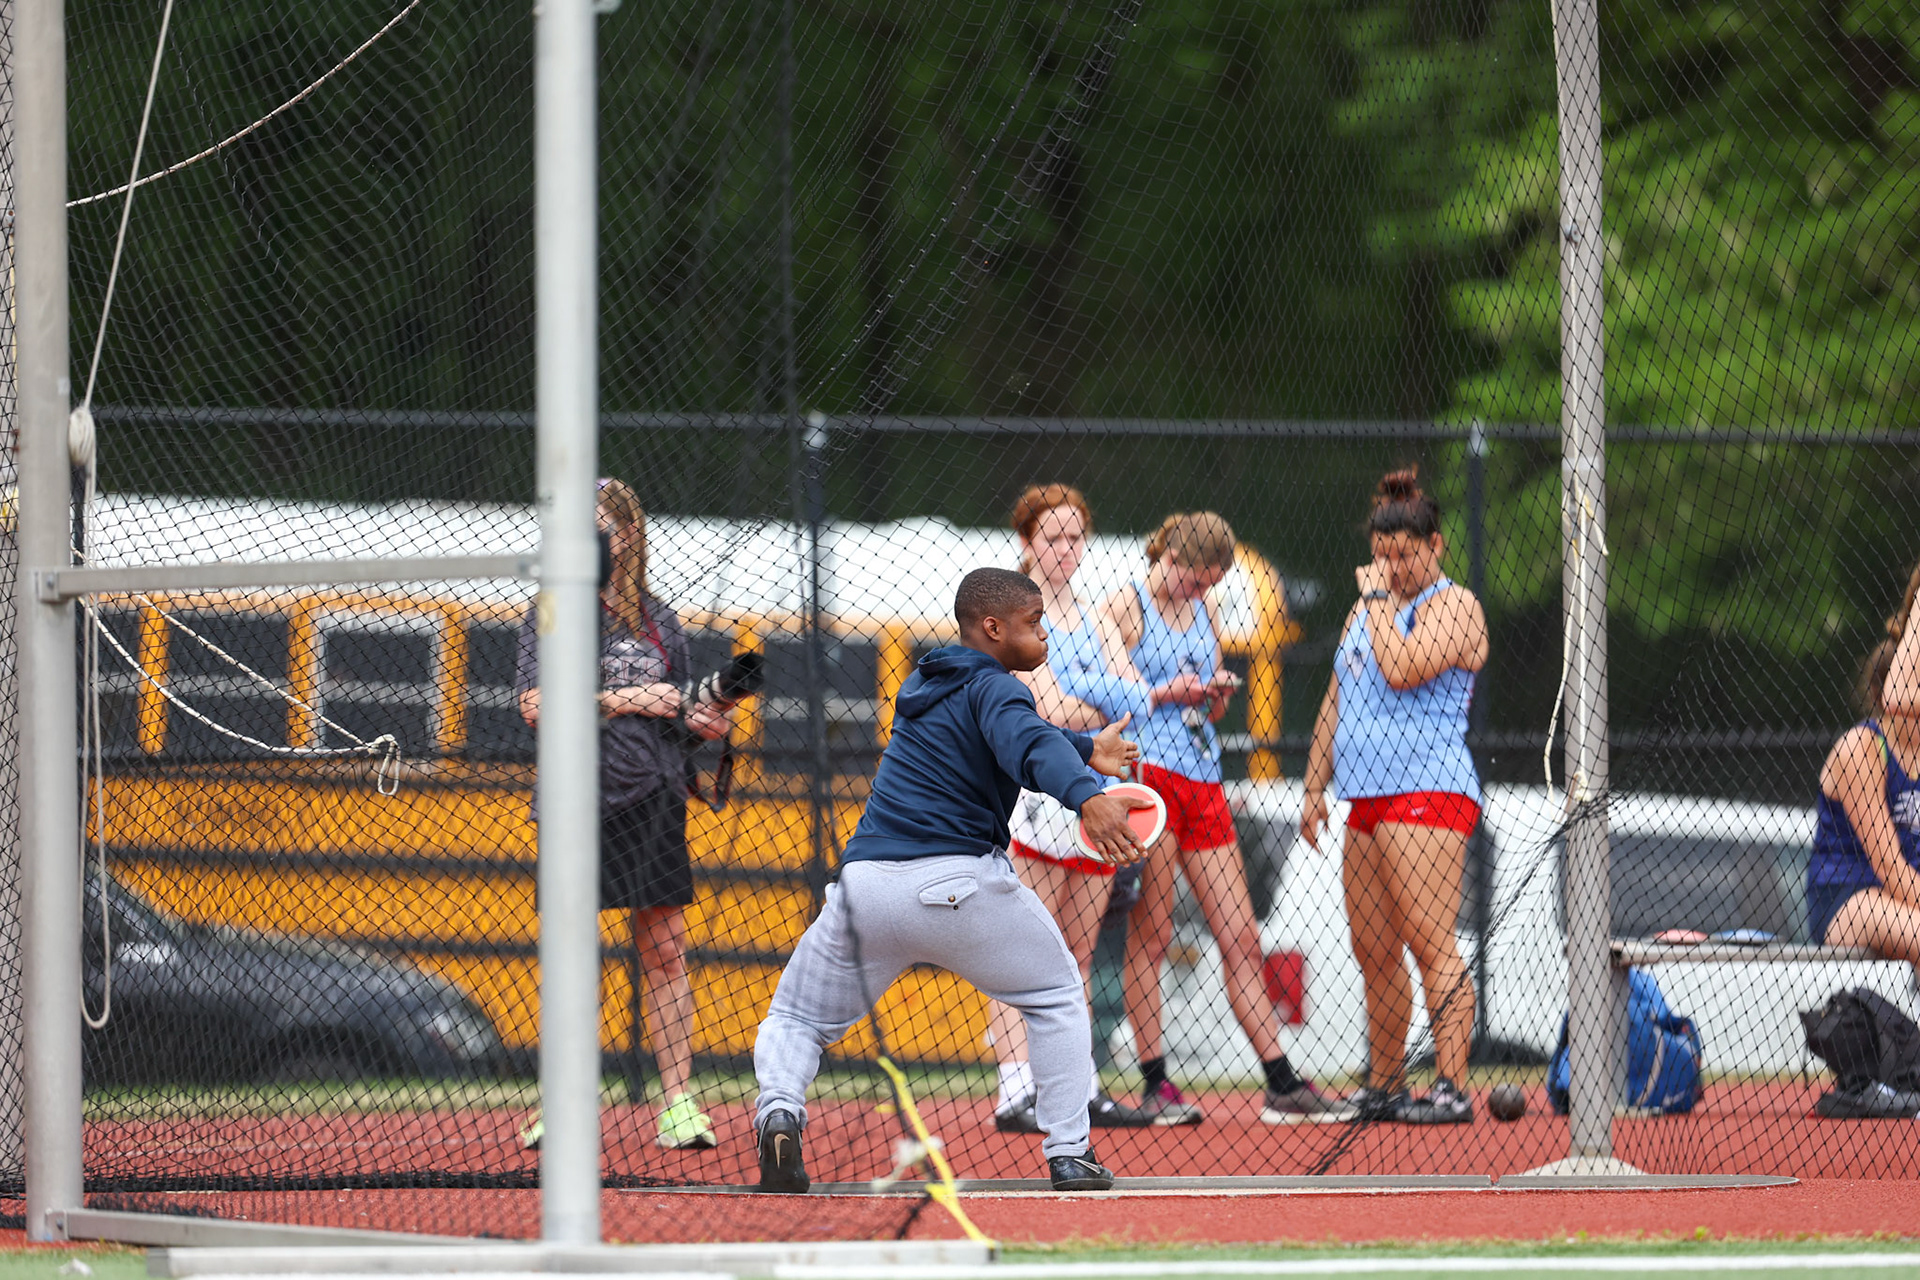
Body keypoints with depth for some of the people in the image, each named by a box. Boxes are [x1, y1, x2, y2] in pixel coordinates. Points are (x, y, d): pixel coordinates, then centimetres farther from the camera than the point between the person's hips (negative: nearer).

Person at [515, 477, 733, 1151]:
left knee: (665, 952, -1)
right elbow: (534, 704, -9)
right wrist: (620, 700, -16)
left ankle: (677, 1104, -1)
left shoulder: (659, 621, 13)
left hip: (652, 801, 3)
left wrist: (702, 723, 0)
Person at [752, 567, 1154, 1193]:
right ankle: (1068, 1154, 9)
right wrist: (1086, 797, -43)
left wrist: (1085, 751, 43)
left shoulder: (926, 683, 23)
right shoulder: (992, 688, -3)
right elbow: (1027, 746, -26)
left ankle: (778, 1109, -14)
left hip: (866, 884, 6)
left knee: (796, 1022, 18)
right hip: (959, 882, -6)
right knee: (1056, 997, 18)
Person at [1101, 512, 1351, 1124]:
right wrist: (1171, 691, -24)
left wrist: (1217, 692, 2)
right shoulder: (1125, 607, 0)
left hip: (1203, 782, 7)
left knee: (1241, 938, 4)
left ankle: (1282, 1084, 3)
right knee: (1149, 935, -5)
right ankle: (1154, 1083, -2)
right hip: (1148, 773, -7)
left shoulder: (1201, 611, 19)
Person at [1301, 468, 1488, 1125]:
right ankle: (1384, 1088, 16)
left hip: (1428, 794, -9)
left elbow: (1402, 669, -22)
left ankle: (1451, 1088, -17)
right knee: (1374, 953, 9)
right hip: (1369, 801, 9)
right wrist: (1315, 787, 20)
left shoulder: (1451, 605, -5)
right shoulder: (1367, 608, 22)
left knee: (1431, 944, -14)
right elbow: (1335, 705, 26)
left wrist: (1379, 598, -10)